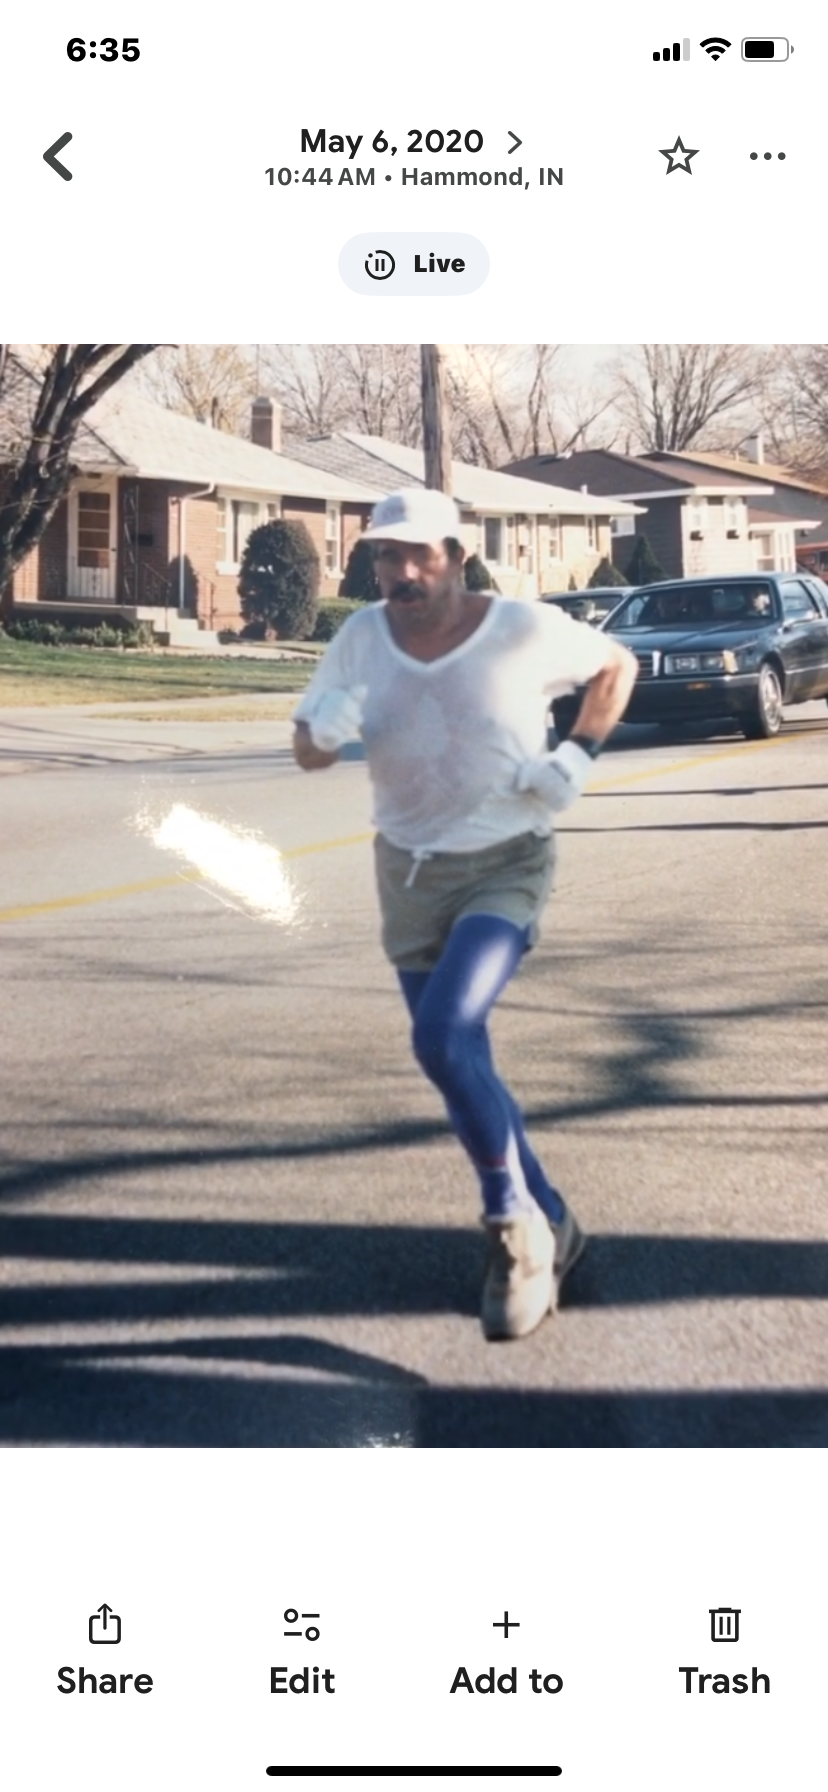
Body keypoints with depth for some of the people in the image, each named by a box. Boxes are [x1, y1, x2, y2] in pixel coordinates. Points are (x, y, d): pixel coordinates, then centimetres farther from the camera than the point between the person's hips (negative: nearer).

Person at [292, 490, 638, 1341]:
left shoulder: (524, 630, -14)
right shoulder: (361, 637, -6)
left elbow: (618, 664, 4)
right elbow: (305, 751, 1)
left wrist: (578, 757, -10)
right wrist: (326, 727, -22)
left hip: (504, 866, -5)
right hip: (406, 871, 5)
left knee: (441, 1037, -26)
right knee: (459, 1062, 11)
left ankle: (513, 1220, -7)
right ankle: (547, 1225, 30)